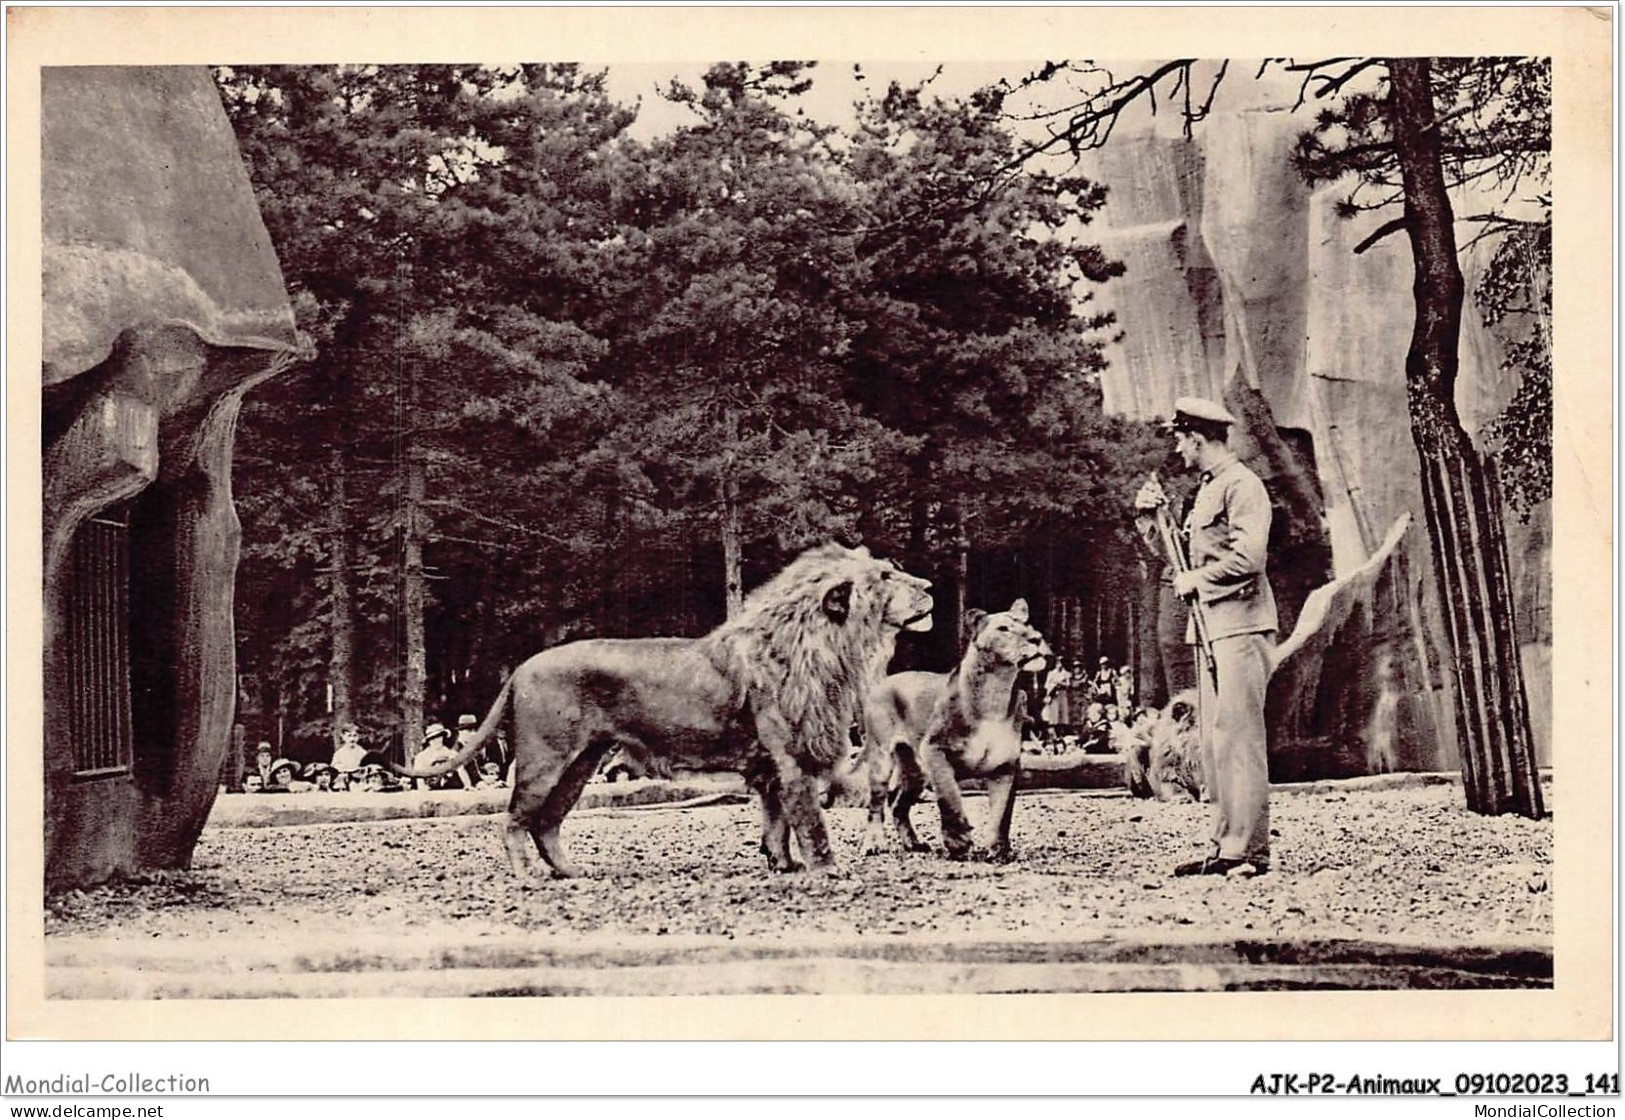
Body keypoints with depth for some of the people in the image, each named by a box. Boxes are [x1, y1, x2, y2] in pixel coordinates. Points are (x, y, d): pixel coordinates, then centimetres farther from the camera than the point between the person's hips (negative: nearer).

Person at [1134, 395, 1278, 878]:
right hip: (1209, 627, 10)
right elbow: (1182, 551, 26)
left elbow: (1247, 557, -21)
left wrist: (1195, 580, -10)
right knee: (1214, 742, 9)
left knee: (1238, 738, -11)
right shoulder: (1206, 489, 19)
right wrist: (1152, 515, 12)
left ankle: (1248, 849, -9)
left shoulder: (1243, 485, -9)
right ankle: (1223, 846, 12)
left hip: (1241, 626, -10)